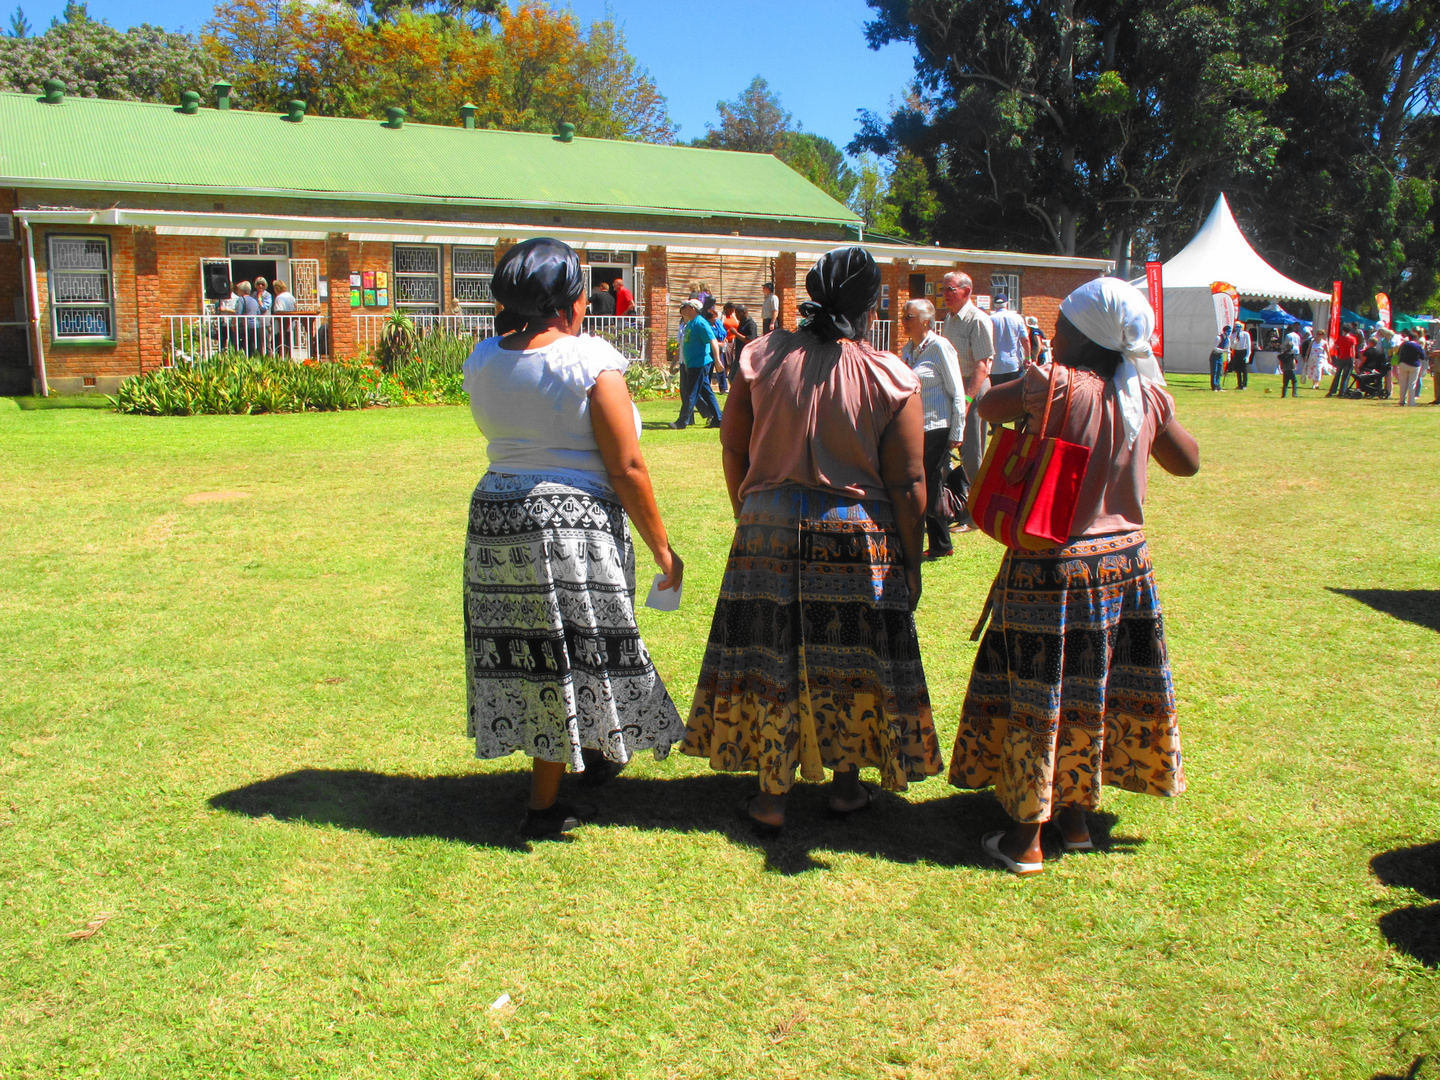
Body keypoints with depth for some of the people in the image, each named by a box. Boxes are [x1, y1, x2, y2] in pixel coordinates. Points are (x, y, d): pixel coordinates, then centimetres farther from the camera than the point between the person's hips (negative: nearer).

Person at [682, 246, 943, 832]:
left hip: (770, 527, 2)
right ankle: (846, 783, 27)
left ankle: (772, 796, 17)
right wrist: (911, 562, 4)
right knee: (852, 659, 13)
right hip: (861, 539, -1)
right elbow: (907, 486, -7)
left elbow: (733, 451, 4)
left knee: (769, 659, 9)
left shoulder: (762, 356, -2)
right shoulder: (892, 378, -8)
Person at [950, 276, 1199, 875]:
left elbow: (987, 406, -3)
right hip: (1125, 562, 5)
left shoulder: (1056, 384, -17)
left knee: (1035, 698, 4)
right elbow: (1187, 462, 13)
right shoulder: (1150, 395, -1)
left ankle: (1025, 838, 13)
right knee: (1095, 692, 17)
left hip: (1050, 565, -5)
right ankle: (1077, 815, 32)